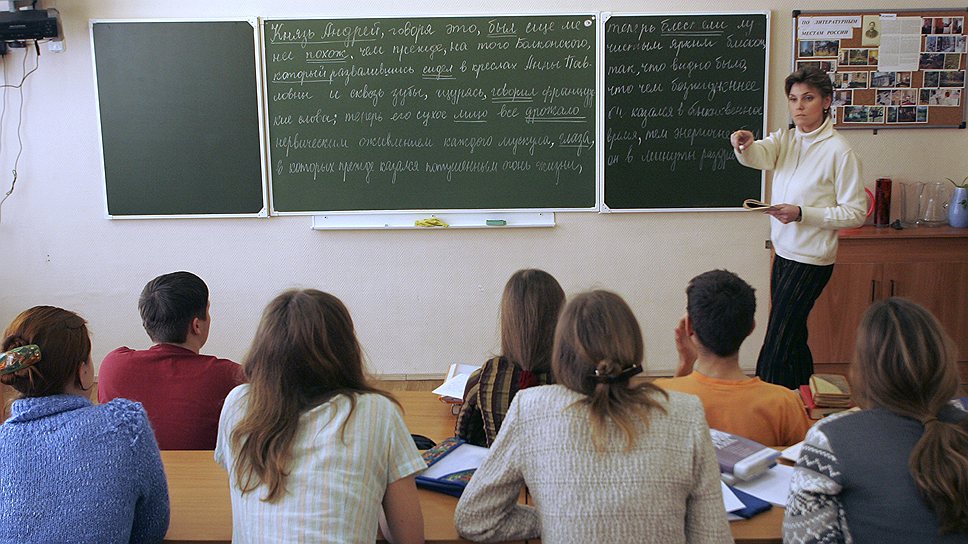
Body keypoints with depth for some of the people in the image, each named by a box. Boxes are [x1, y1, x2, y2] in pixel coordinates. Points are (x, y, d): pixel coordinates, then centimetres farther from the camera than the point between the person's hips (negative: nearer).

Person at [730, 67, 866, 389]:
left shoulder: (839, 151, -13)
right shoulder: (786, 139, 6)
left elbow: (856, 214, -12)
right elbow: (757, 156, -15)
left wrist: (802, 213, -22)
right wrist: (744, 144, -38)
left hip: (812, 260, -7)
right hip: (784, 253, 7)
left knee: (778, 341, -7)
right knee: (792, 335, 18)